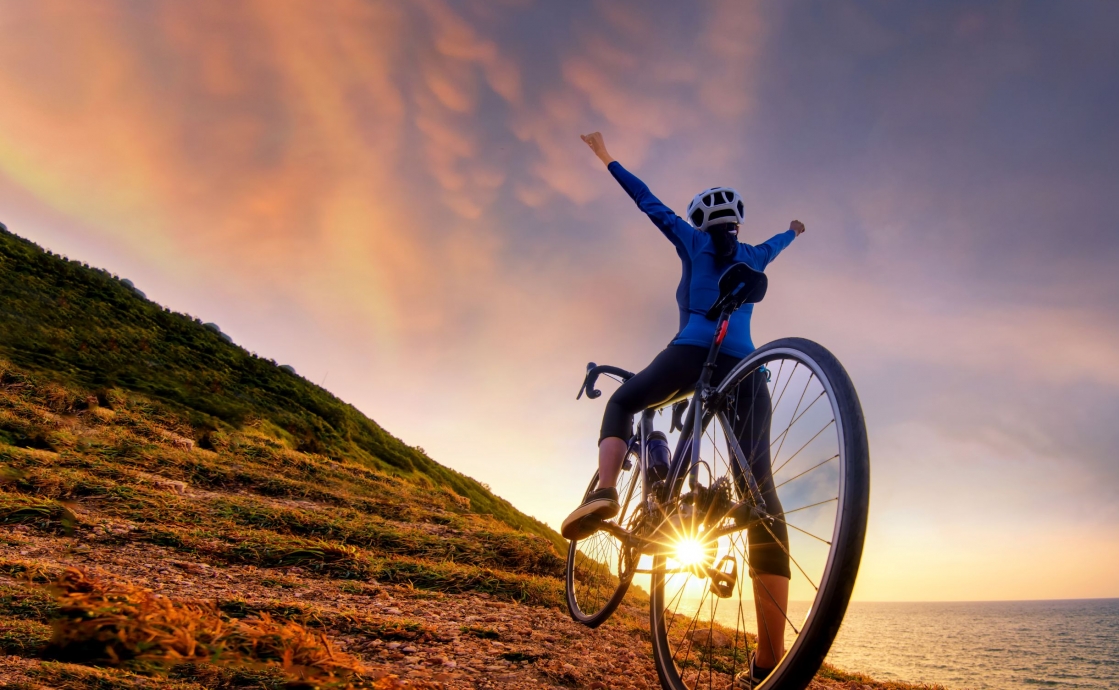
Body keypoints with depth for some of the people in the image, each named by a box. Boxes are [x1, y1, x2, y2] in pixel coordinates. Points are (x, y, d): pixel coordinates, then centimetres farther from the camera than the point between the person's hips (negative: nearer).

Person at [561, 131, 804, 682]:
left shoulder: (694, 241, 19)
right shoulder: (754, 255, 28)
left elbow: (650, 202, 27)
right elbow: (777, 243, 51)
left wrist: (606, 158, 40)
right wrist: (793, 231, 75)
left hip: (691, 353, -2)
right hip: (744, 367, 3)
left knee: (621, 403, 23)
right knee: (761, 496, -6)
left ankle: (603, 492, -9)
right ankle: (770, 660, -15)